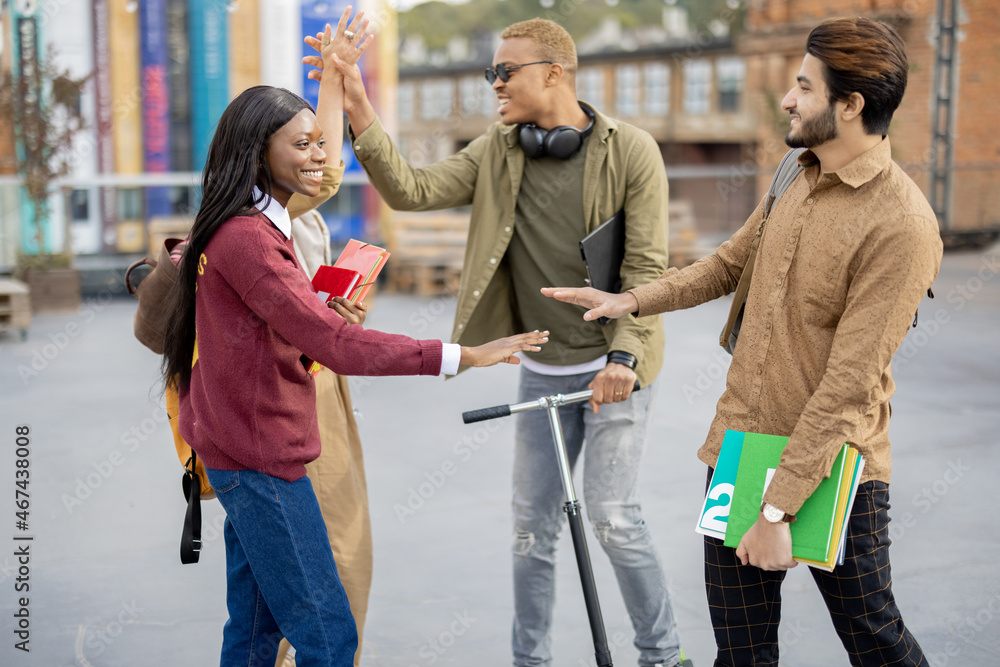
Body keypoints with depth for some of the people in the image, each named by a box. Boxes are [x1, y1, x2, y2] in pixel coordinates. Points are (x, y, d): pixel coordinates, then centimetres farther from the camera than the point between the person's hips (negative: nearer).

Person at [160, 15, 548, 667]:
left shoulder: (257, 226, 14)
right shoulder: (246, 237, -19)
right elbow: (333, 344, -26)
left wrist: (329, 316, 1)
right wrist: (459, 356, -28)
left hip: (244, 448, 10)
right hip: (260, 457, -10)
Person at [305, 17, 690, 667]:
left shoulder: (631, 150, -11)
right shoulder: (497, 151, 2)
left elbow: (647, 267, -12)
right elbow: (412, 190, -8)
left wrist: (624, 356, -21)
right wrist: (356, 109, -17)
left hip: (614, 364, -5)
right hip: (542, 369, 5)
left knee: (613, 517, -4)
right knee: (532, 526, 10)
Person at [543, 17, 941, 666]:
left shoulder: (902, 226, -20)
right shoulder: (795, 180, 7)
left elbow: (849, 385, -22)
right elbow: (729, 264, 24)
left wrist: (778, 507, -22)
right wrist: (630, 301, 16)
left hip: (832, 471, -6)